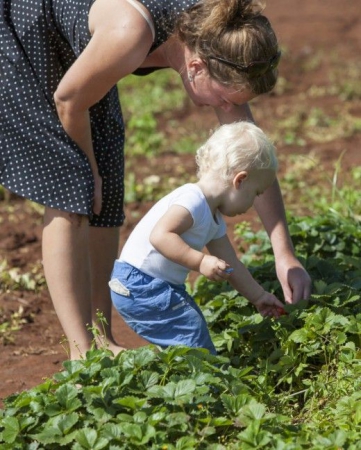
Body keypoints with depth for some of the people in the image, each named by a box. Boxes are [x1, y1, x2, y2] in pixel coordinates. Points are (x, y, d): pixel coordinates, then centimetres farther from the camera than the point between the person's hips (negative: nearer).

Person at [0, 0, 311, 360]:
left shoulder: (214, 41, -18)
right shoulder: (132, 32, -40)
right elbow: (68, 99, -22)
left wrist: (285, 255, -13)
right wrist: (89, 169, -6)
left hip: (73, 51, 7)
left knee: (104, 196, 3)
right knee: (70, 194, -13)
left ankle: (102, 340, 11)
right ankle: (83, 354, -11)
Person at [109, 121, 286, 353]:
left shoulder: (215, 219, 13)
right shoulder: (192, 200, -20)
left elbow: (230, 264, 22)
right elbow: (160, 235, -32)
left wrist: (259, 296, 28)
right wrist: (200, 262, -32)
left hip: (163, 285, 11)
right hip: (139, 285, -11)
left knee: (195, 323, 20)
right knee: (192, 331, -14)